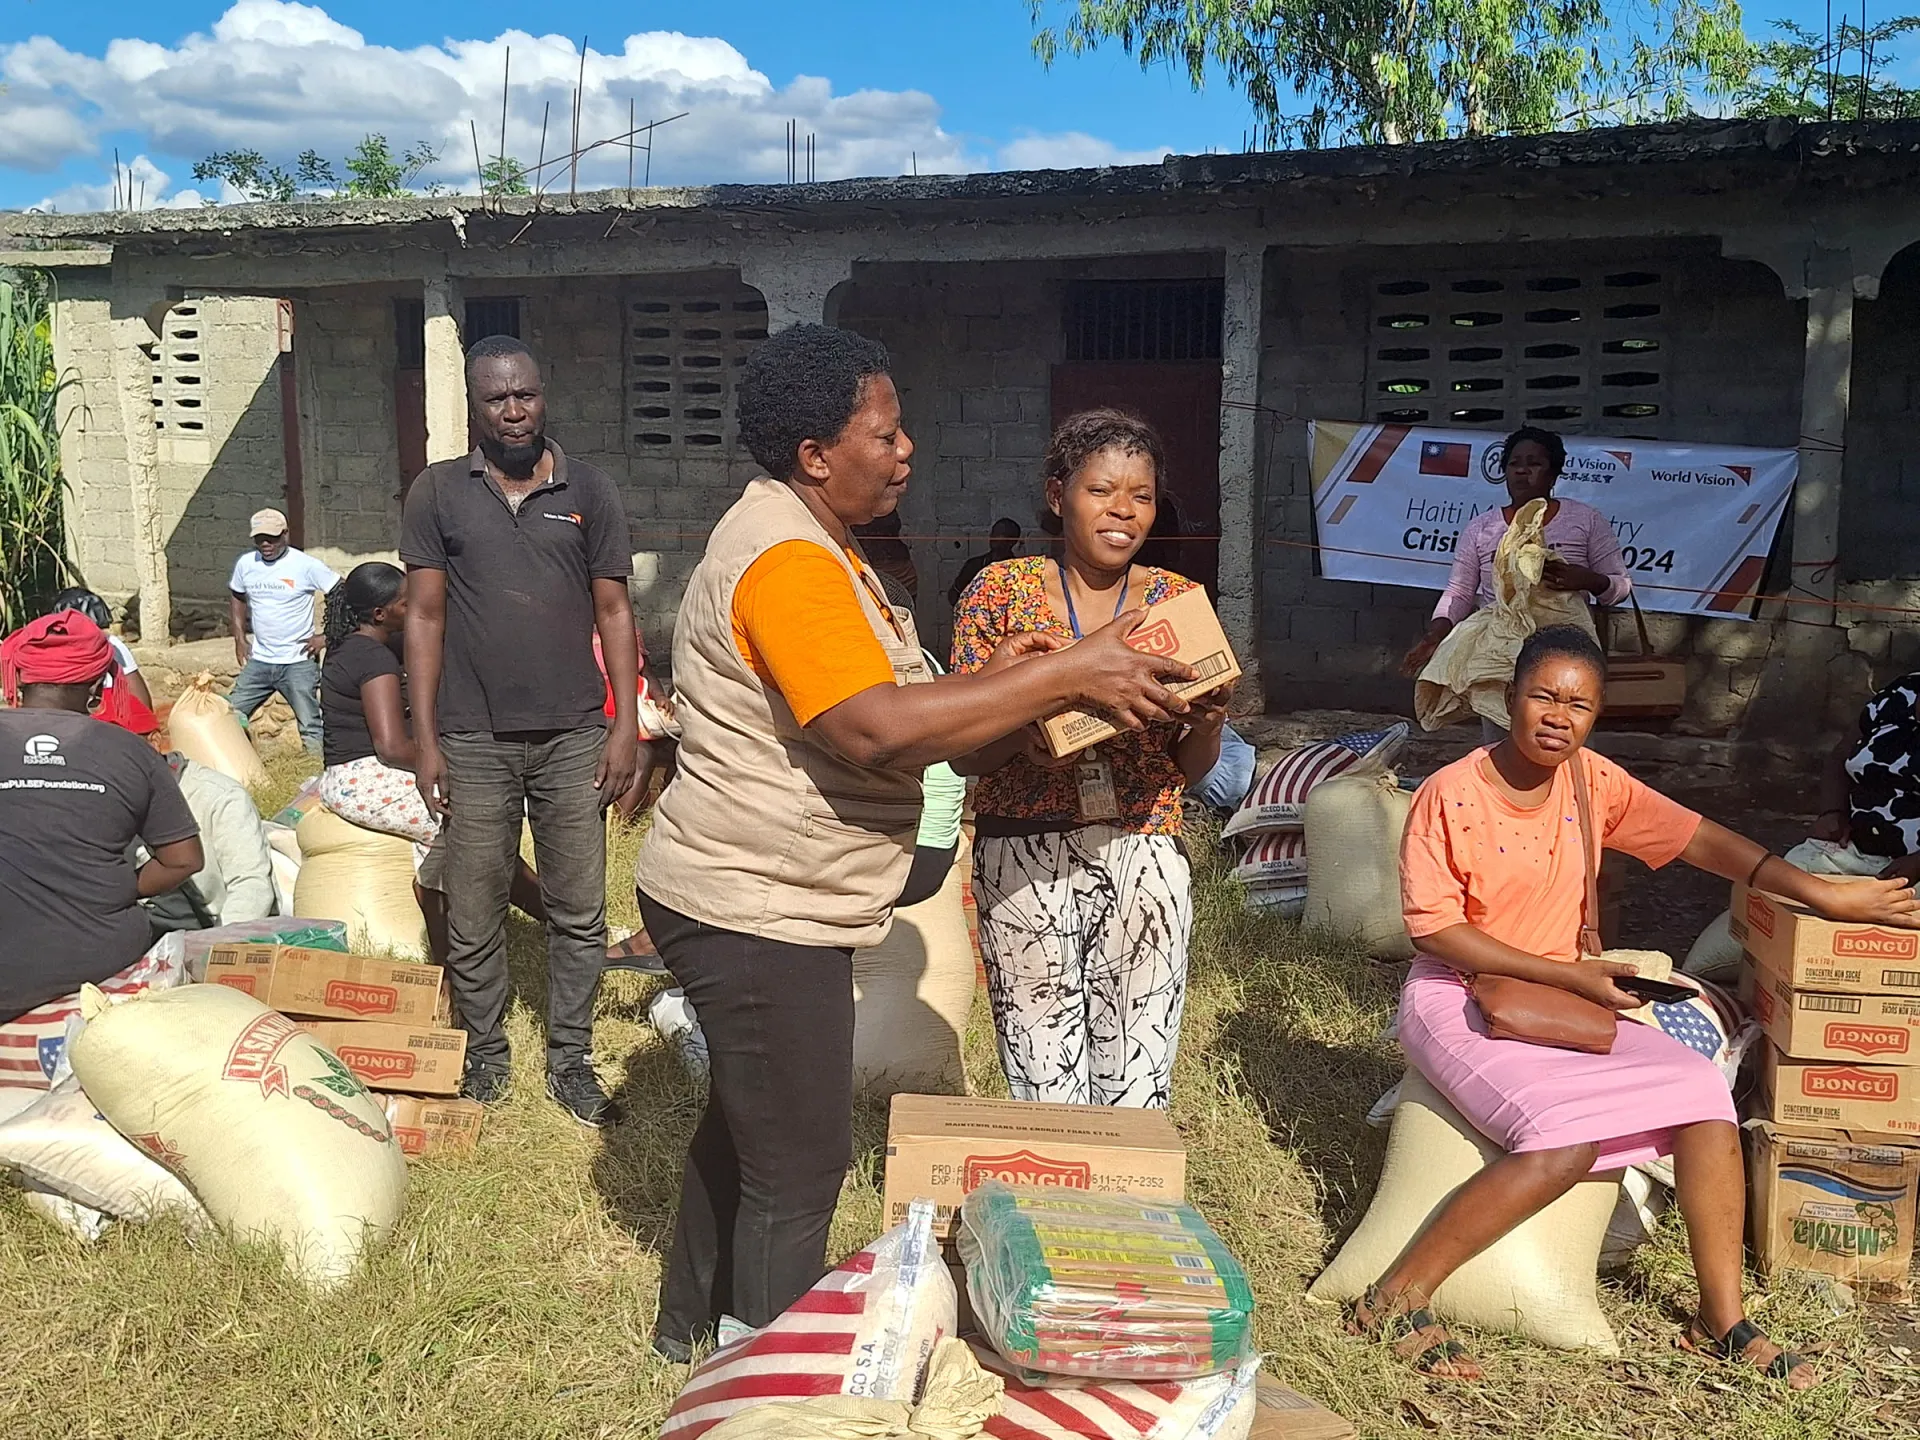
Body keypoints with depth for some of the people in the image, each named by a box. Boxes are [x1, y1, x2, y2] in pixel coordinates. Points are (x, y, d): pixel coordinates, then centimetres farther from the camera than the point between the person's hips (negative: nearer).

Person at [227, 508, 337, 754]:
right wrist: (239, 637, 13)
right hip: (258, 661, 5)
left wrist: (326, 636, -12)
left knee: (311, 728, -6)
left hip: (298, 662, -5)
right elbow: (236, 597, 23)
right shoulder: (245, 564, 4)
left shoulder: (306, 565, -11)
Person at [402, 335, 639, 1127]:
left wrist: (625, 725, -2)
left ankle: (570, 1061, 21)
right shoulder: (437, 492, 3)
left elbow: (613, 612, 5)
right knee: (474, 914, 8)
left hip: (574, 735, 1)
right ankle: (484, 1056, 25)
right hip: (474, 739, 0)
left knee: (579, 912, 7)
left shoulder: (589, 491, 4)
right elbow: (425, 615, 3)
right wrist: (424, 737, -2)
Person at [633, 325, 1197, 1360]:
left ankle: (691, 1326, 45)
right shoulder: (787, 563, -23)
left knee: (743, 1123, 26)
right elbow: (875, 729, -35)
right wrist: (1062, 676, -30)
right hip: (758, 915, -12)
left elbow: (867, 696, 15)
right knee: (797, 1169, 0)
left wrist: (993, 679, 1)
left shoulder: (807, 539, 13)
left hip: (748, 900, 12)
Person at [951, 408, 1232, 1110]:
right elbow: (961, 751, 1)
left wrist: (1207, 723, -10)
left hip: (1144, 857, 2)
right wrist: (1022, 738, -19)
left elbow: (1191, 768, 12)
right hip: (1024, 858, -1)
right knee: (1045, 1092, 1)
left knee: (1137, 1088, 4)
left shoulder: (1177, 599, 7)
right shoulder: (1001, 591, 1)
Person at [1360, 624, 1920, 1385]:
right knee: (1567, 1137, -28)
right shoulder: (1451, 795, -17)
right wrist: (1567, 973, -19)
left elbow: (1695, 837, 1)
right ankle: (1396, 1298, -18)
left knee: (1702, 1089, -9)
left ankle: (1722, 1316, 6)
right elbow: (1434, 926, -18)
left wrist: (1823, 894, -6)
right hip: (1457, 997, -6)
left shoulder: (1592, 781, 0)